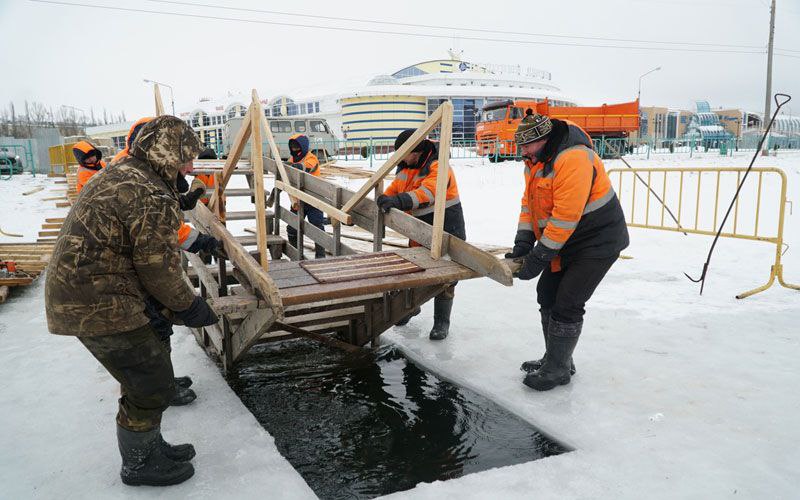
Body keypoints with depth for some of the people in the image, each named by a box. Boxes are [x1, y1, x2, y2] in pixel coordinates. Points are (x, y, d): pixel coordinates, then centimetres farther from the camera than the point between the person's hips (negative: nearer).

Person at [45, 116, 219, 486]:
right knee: (153, 386, 3)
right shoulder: (152, 197, -22)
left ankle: (150, 448, 37)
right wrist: (188, 306, -1)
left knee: (144, 376, 21)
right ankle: (138, 465, 23)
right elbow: (159, 269, -17)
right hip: (100, 306, -10)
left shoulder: (119, 175, 10)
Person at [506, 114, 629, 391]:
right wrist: (522, 245, -5)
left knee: (567, 304, -9)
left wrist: (540, 257, -25)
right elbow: (529, 204, 6)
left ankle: (558, 370, 7)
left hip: (598, 241, -10)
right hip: (567, 243, 10)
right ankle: (554, 359, 27)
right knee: (547, 294, 13)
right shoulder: (536, 161, 4)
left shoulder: (574, 158, -28)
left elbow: (566, 215, -30)